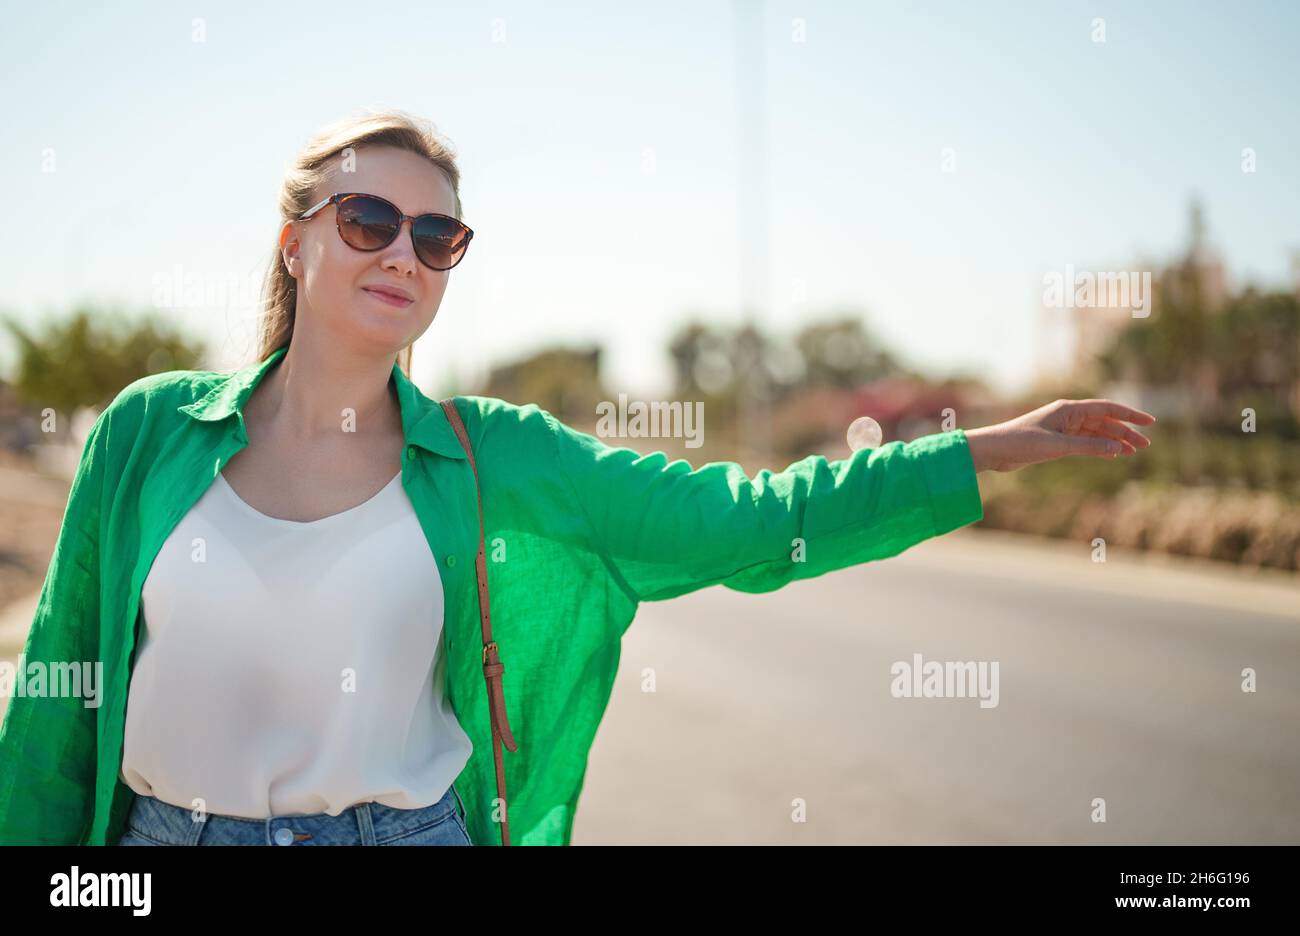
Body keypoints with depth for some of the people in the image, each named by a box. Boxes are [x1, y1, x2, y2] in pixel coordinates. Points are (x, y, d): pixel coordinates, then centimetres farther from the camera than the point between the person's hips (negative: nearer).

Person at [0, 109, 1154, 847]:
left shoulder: (491, 461, -2)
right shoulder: (150, 430, -2)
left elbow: (752, 521, -4)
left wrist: (996, 447, -7)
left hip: (408, 828, 0)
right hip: (164, 831, 1)